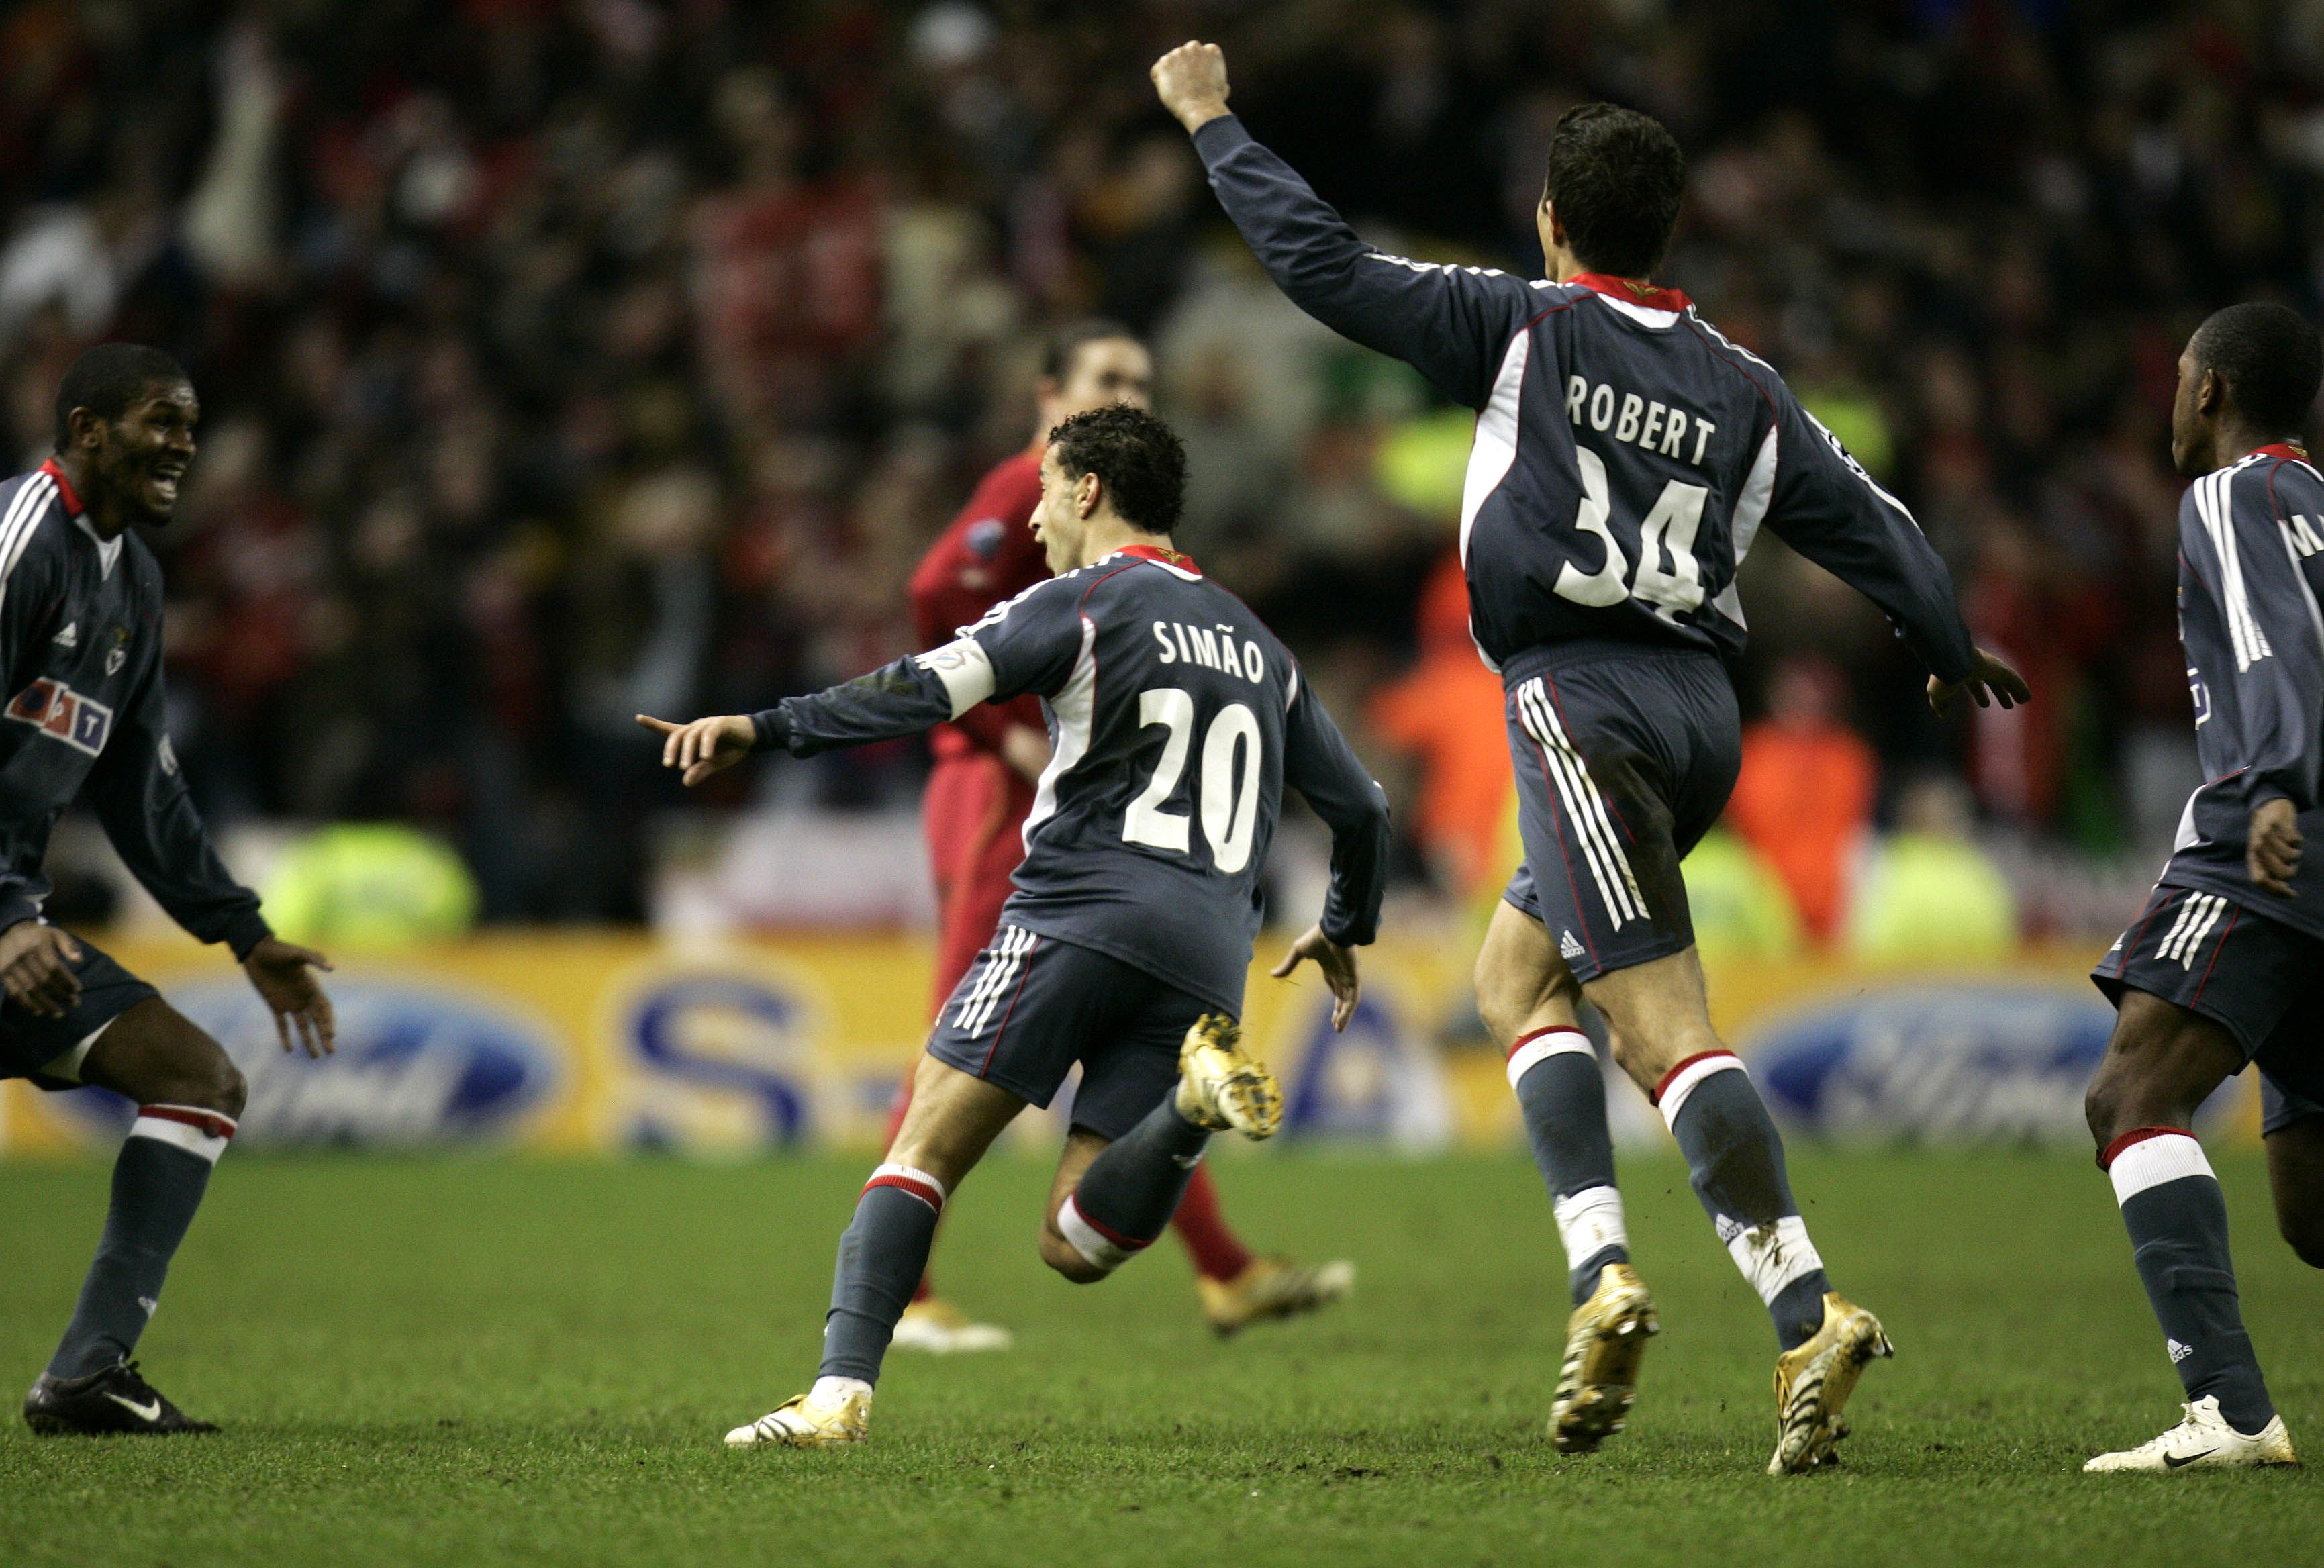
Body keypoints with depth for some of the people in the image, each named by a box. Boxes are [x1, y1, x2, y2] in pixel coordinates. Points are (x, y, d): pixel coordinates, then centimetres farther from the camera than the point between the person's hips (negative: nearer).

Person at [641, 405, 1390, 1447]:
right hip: (1207, 954, 5)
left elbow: (931, 690, -11)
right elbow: (1361, 809, 28)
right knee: (1076, 1246, 3)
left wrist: (762, 729, -15)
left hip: (1085, 907, -5)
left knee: (924, 1149, -3)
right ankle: (1196, 1097, -23)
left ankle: (841, 1391, -19)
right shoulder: (1258, 645, 24)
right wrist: (1344, 932, 45)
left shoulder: (1081, 603, 5)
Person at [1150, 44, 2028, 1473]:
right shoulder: (1744, 389, 13)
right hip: (1699, 705, 7)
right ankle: (1603, 1274, 1)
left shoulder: (1519, 326, -1)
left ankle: (1809, 1313, -20)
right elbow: (1868, 523, 18)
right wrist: (1956, 656, 35)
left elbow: (1322, 263, -1)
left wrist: (1211, 123, 11)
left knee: (1666, 1029, -11)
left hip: (1584, 698, -7)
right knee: (1516, 973, 17)